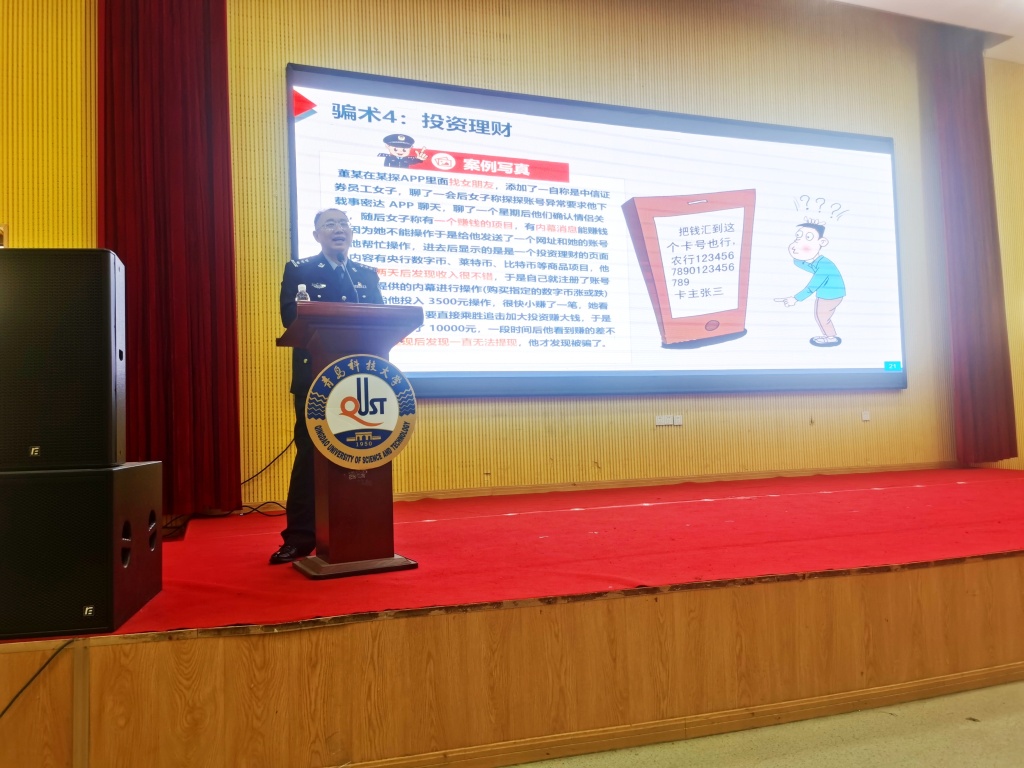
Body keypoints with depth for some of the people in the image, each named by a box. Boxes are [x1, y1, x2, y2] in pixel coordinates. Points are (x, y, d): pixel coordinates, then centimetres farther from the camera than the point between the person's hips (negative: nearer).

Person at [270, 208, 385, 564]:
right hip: (315, 376, -3)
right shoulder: (298, 270, 7)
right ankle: (300, 536, 5)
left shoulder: (368, 275, 18)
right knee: (310, 453, -1)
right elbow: (291, 316, -9)